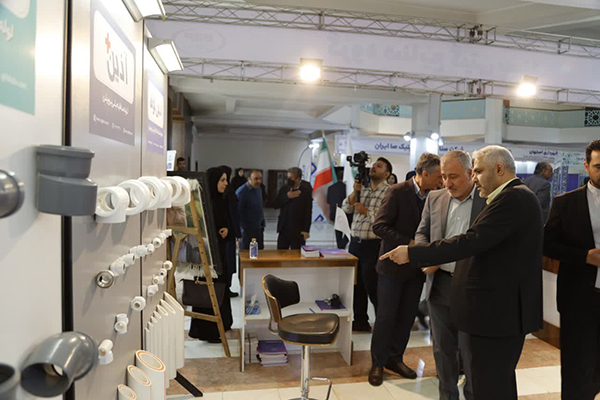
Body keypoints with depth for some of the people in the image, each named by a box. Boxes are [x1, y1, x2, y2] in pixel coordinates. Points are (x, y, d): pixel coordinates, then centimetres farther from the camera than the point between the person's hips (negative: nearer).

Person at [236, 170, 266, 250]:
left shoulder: (258, 189, 7)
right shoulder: (241, 191, -17)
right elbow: (238, 212, -16)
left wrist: (262, 223, 13)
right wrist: (243, 227, -14)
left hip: (258, 228, 7)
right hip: (247, 229, -7)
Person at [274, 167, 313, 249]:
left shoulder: (306, 191, -8)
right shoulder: (284, 189, 7)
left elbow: (308, 212, -9)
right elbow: (276, 205, 2)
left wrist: (306, 230, -12)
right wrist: (287, 196, -12)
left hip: (298, 230, -4)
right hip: (284, 228, 4)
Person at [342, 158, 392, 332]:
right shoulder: (363, 188, 11)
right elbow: (346, 208, 6)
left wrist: (366, 211, -13)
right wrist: (355, 192, -7)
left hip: (373, 245, -7)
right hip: (355, 242, 7)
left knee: (373, 287, 0)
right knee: (356, 285, 15)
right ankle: (360, 321, 30)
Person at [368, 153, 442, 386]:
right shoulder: (397, 192, -14)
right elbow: (379, 226, -19)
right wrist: (408, 243, -25)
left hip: (417, 267, 5)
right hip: (393, 264, -5)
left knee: (407, 317, 13)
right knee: (386, 317, 4)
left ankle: (395, 358, 31)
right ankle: (378, 363, 21)